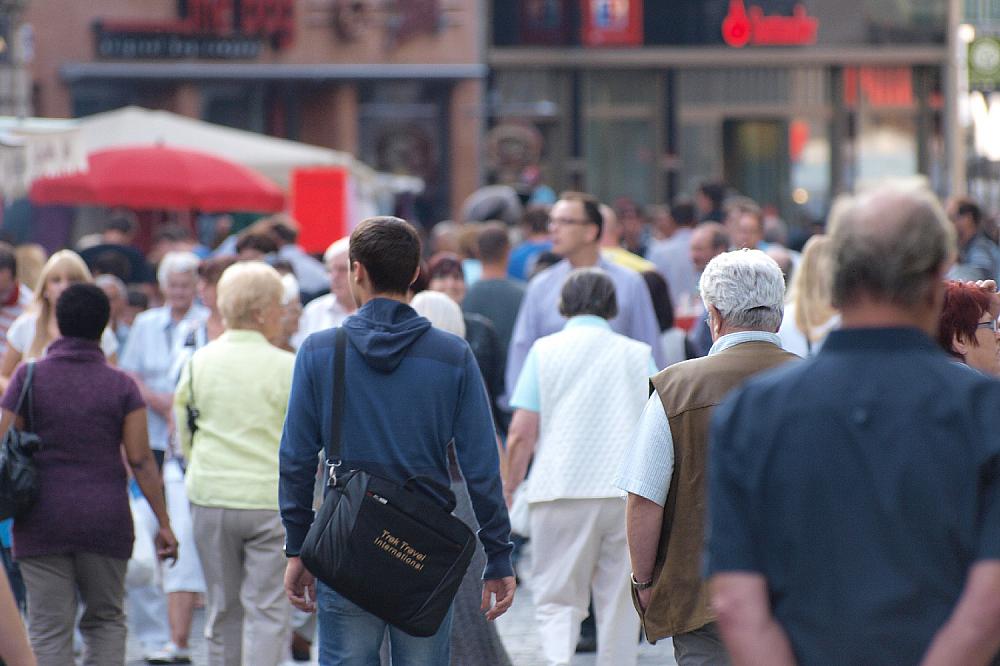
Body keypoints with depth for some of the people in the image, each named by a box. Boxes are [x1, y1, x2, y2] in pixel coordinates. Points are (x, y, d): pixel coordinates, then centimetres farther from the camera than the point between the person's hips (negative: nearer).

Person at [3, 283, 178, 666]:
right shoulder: (121, 386, -2)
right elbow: (141, 461, -4)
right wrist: (164, 524, 0)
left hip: (43, 520, -1)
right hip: (105, 520, 1)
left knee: (49, 628, 2)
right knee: (106, 620, 15)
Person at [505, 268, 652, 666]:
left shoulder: (546, 350, 3)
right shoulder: (638, 354, 8)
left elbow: (522, 431, -2)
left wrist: (508, 488, 8)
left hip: (561, 492, -1)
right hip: (629, 494, 1)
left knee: (557, 598, 3)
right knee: (620, 603, 10)